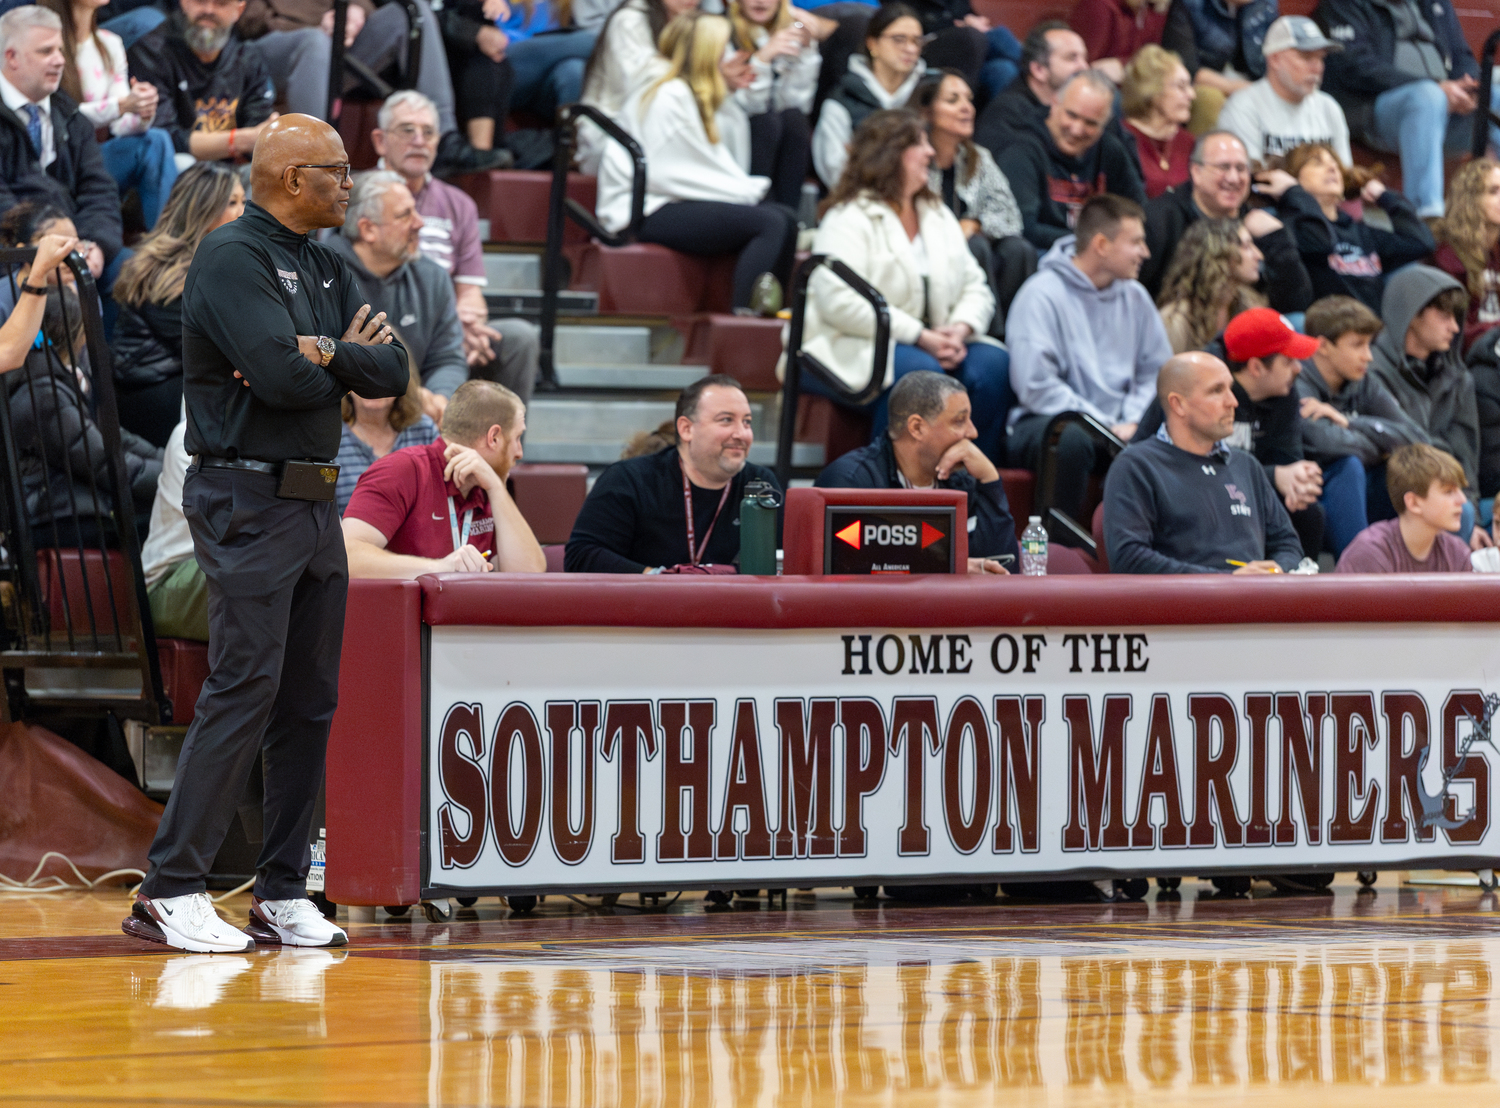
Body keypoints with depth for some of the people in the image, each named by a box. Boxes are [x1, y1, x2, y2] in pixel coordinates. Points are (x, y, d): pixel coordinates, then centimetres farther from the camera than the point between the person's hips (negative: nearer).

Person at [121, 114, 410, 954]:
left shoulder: (325, 269, 17)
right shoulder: (234, 258, -10)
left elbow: (393, 371, 7)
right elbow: (283, 378, -23)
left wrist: (324, 355, -11)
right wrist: (347, 357, -3)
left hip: (315, 504, 9)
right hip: (248, 499, -9)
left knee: (311, 700, 7)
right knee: (245, 690, -13)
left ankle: (284, 894, 11)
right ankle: (172, 891, -12)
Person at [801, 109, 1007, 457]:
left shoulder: (939, 217, 19)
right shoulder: (849, 219, -6)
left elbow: (975, 287, 15)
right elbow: (840, 302, -19)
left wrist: (961, 330, -10)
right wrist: (919, 336, -21)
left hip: (931, 344, 7)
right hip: (853, 349, -7)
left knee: (993, 363, -19)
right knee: (920, 370, -36)